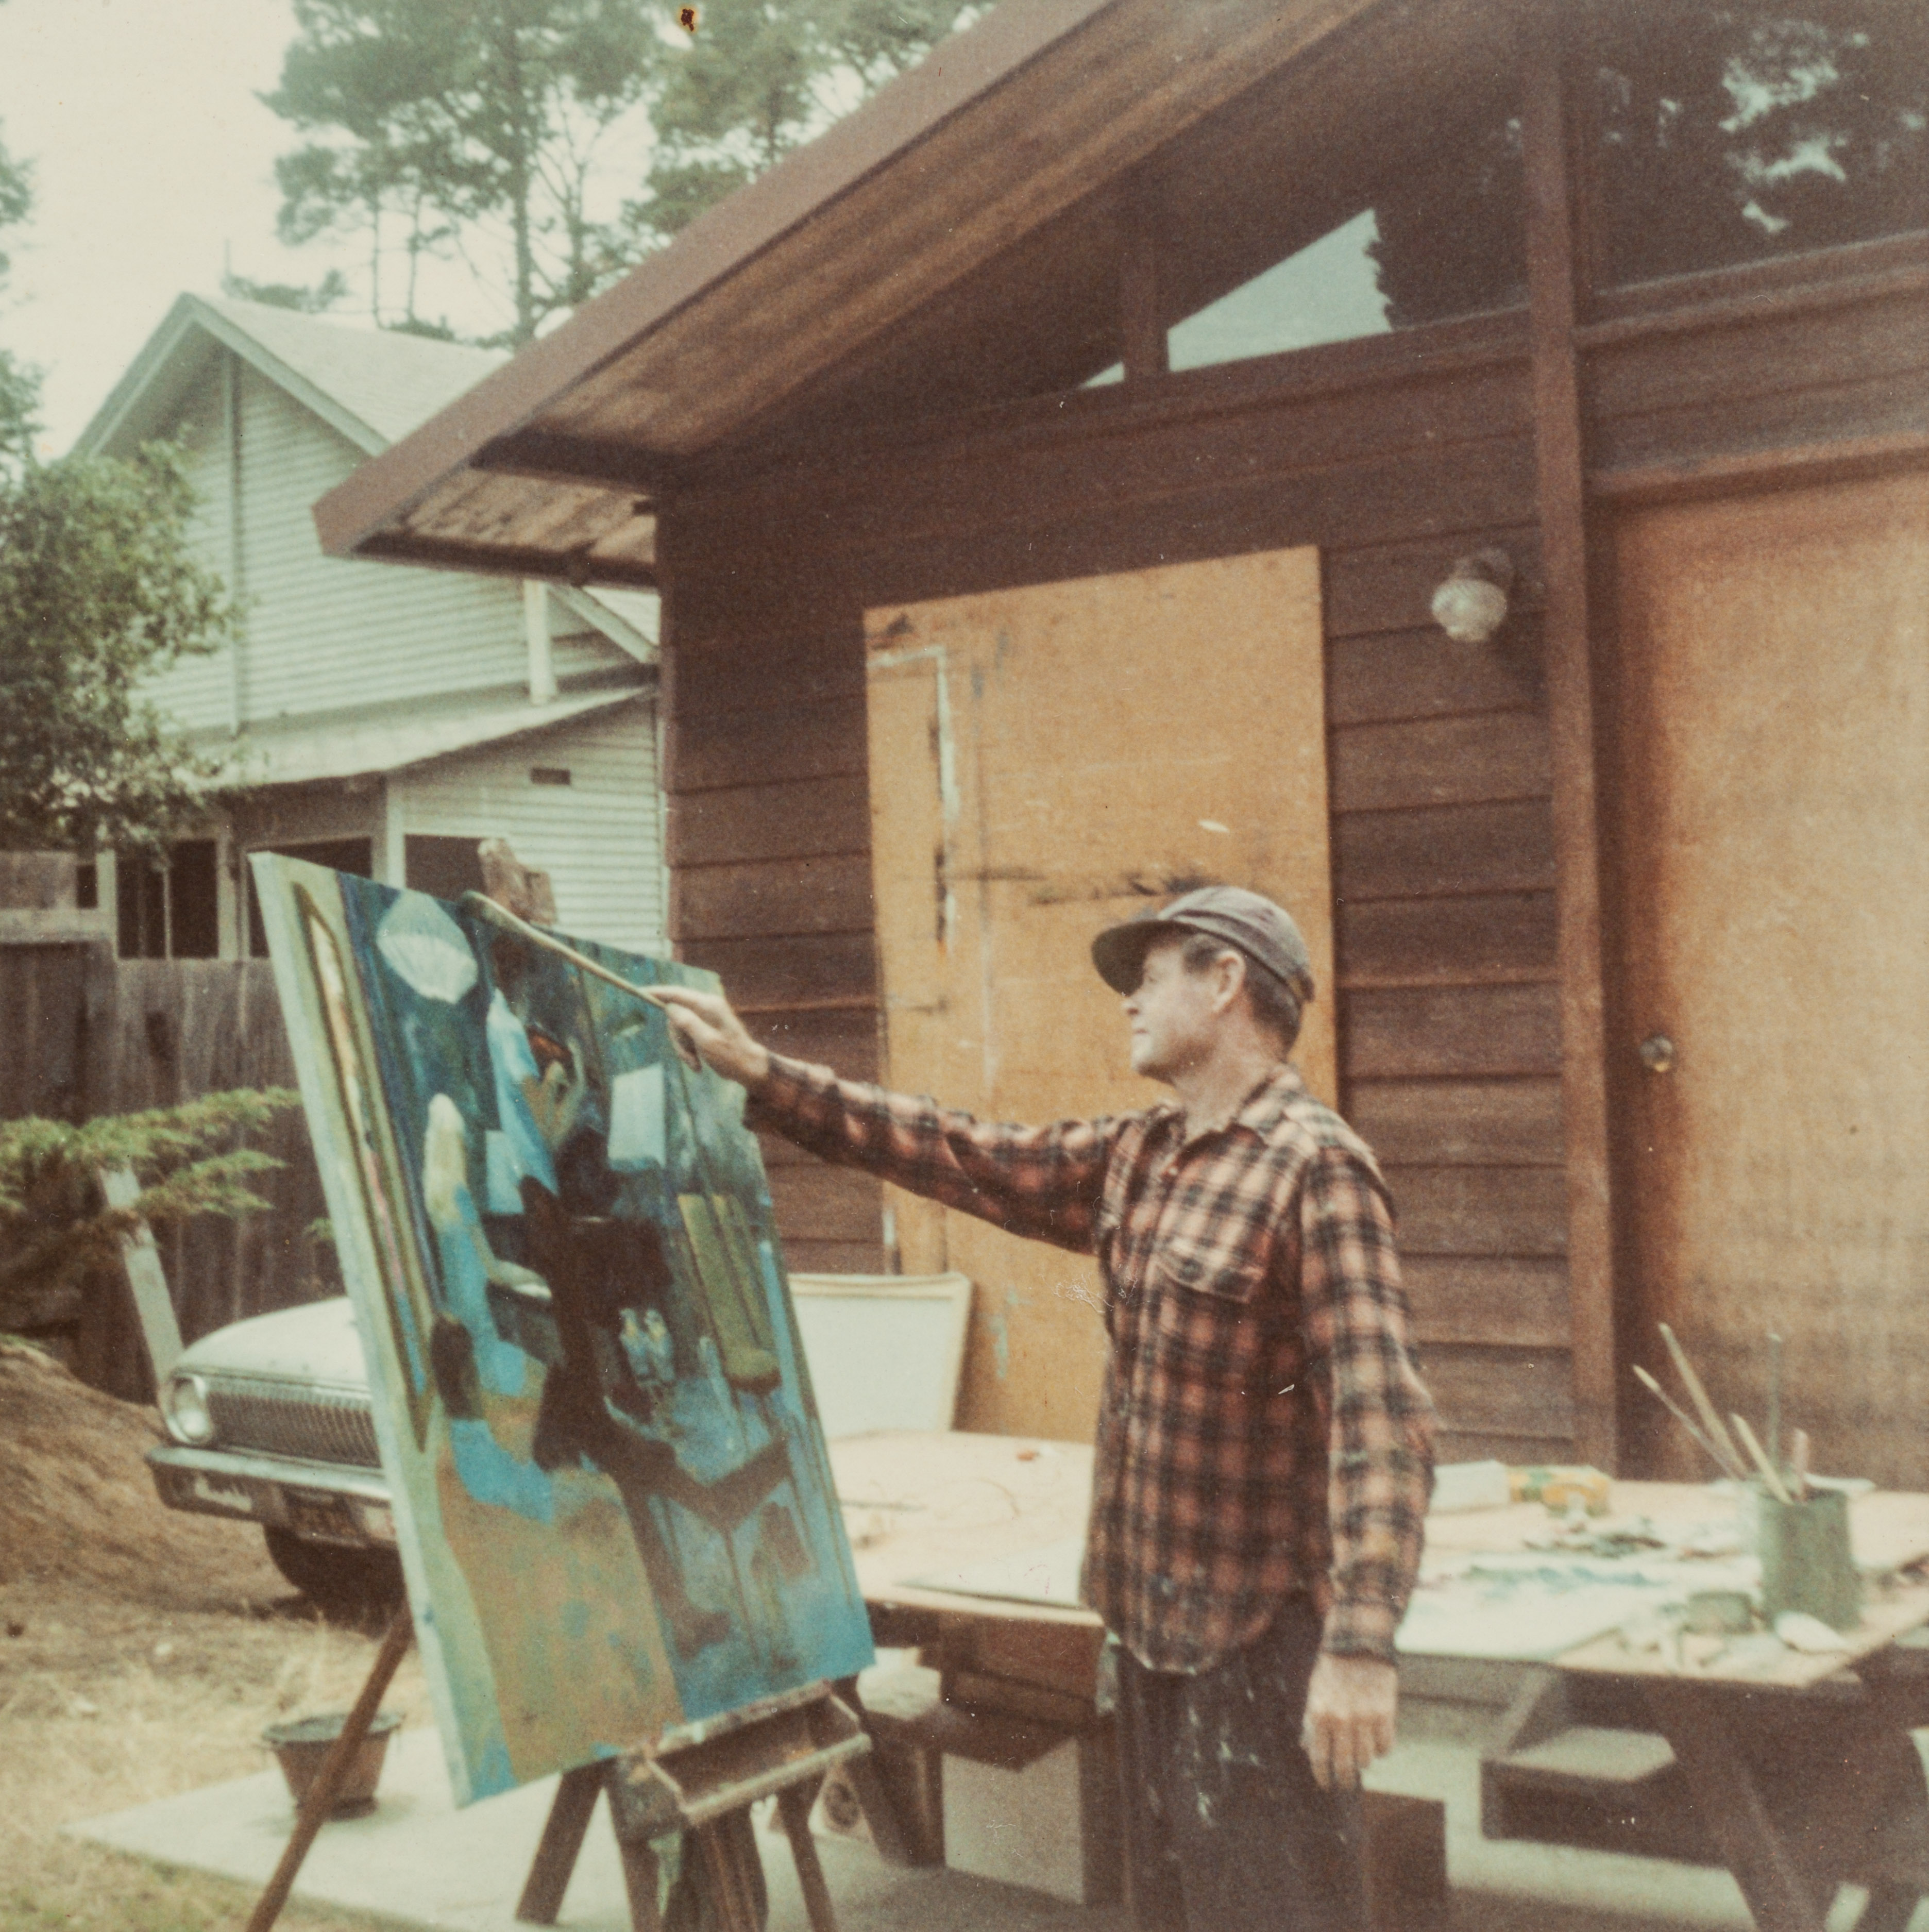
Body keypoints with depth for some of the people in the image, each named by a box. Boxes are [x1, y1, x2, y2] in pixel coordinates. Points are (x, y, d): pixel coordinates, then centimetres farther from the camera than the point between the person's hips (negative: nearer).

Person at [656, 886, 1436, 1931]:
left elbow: (1382, 1416, -24)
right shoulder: (1134, 1159, 9)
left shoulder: (1316, 1168, -17)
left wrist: (1361, 1644, -30)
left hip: (1259, 1634, -8)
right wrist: (756, 1071, 13)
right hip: (1149, 1613, 9)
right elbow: (966, 1159, 14)